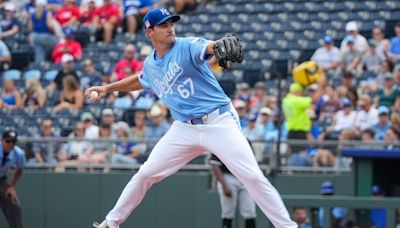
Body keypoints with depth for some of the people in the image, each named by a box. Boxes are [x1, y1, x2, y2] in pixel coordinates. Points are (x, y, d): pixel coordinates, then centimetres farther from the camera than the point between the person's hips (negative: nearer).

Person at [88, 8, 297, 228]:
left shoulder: (187, 46, -10)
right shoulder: (150, 64, 9)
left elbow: (206, 47, -35)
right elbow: (139, 80, 34)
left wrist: (219, 45, -57)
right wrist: (108, 88, 33)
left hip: (219, 123, -5)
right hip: (184, 129, 5)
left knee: (253, 177, -14)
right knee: (146, 173, 5)